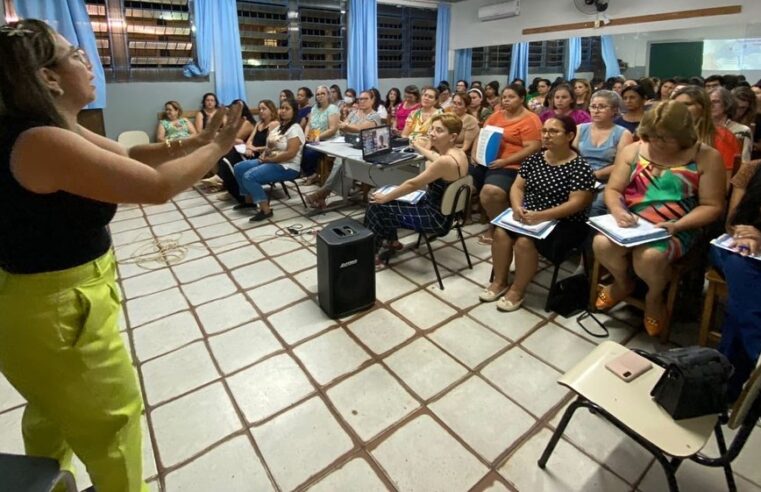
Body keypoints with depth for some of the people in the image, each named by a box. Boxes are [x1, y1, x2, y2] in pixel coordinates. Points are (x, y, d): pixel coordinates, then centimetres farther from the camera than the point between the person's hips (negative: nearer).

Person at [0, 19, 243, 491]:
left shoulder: (54, 130, 2)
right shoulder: (43, 142, -28)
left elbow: (132, 156, 7)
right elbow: (158, 185, -31)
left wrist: (197, 141, -4)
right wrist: (218, 148, -18)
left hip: (47, 297, 10)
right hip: (57, 311, -10)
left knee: (54, 406, 31)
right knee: (114, 414, 13)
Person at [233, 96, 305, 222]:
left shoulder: (295, 129, -13)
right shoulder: (278, 126, 15)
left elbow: (290, 154, -24)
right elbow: (270, 145, 22)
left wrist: (268, 159, -17)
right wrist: (264, 154, -1)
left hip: (287, 167, -10)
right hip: (270, 161, 10)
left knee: (249, 177, -25)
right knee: (239, 168, 6)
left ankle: (266, 209, -19)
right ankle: (249, 200, 16)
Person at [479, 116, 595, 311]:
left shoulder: (579, 166, -11)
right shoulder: (534, 159, 6)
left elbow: (577, 203, -18)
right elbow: (517, 187, 6)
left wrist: (541, 216, -28)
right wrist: (517, 207, -16)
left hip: (563, 224, -5)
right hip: (527, 216, 5)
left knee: (525, 242, -29)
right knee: (500, 233, -20)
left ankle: (517, 290, -8)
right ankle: (499, 282, -1)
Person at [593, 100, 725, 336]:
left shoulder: (707, 157, -3)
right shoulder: (632, 151, 4)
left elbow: (712, 206, -3)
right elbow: (613, 190, 3)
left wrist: (677, 226, -20)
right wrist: (618, 211, -20)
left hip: (676, 229, -2)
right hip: (631, 222, 3)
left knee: (649, 257, -33)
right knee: (602, 244, -27)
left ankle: (654, 296, 6)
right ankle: (622, 283, 9)